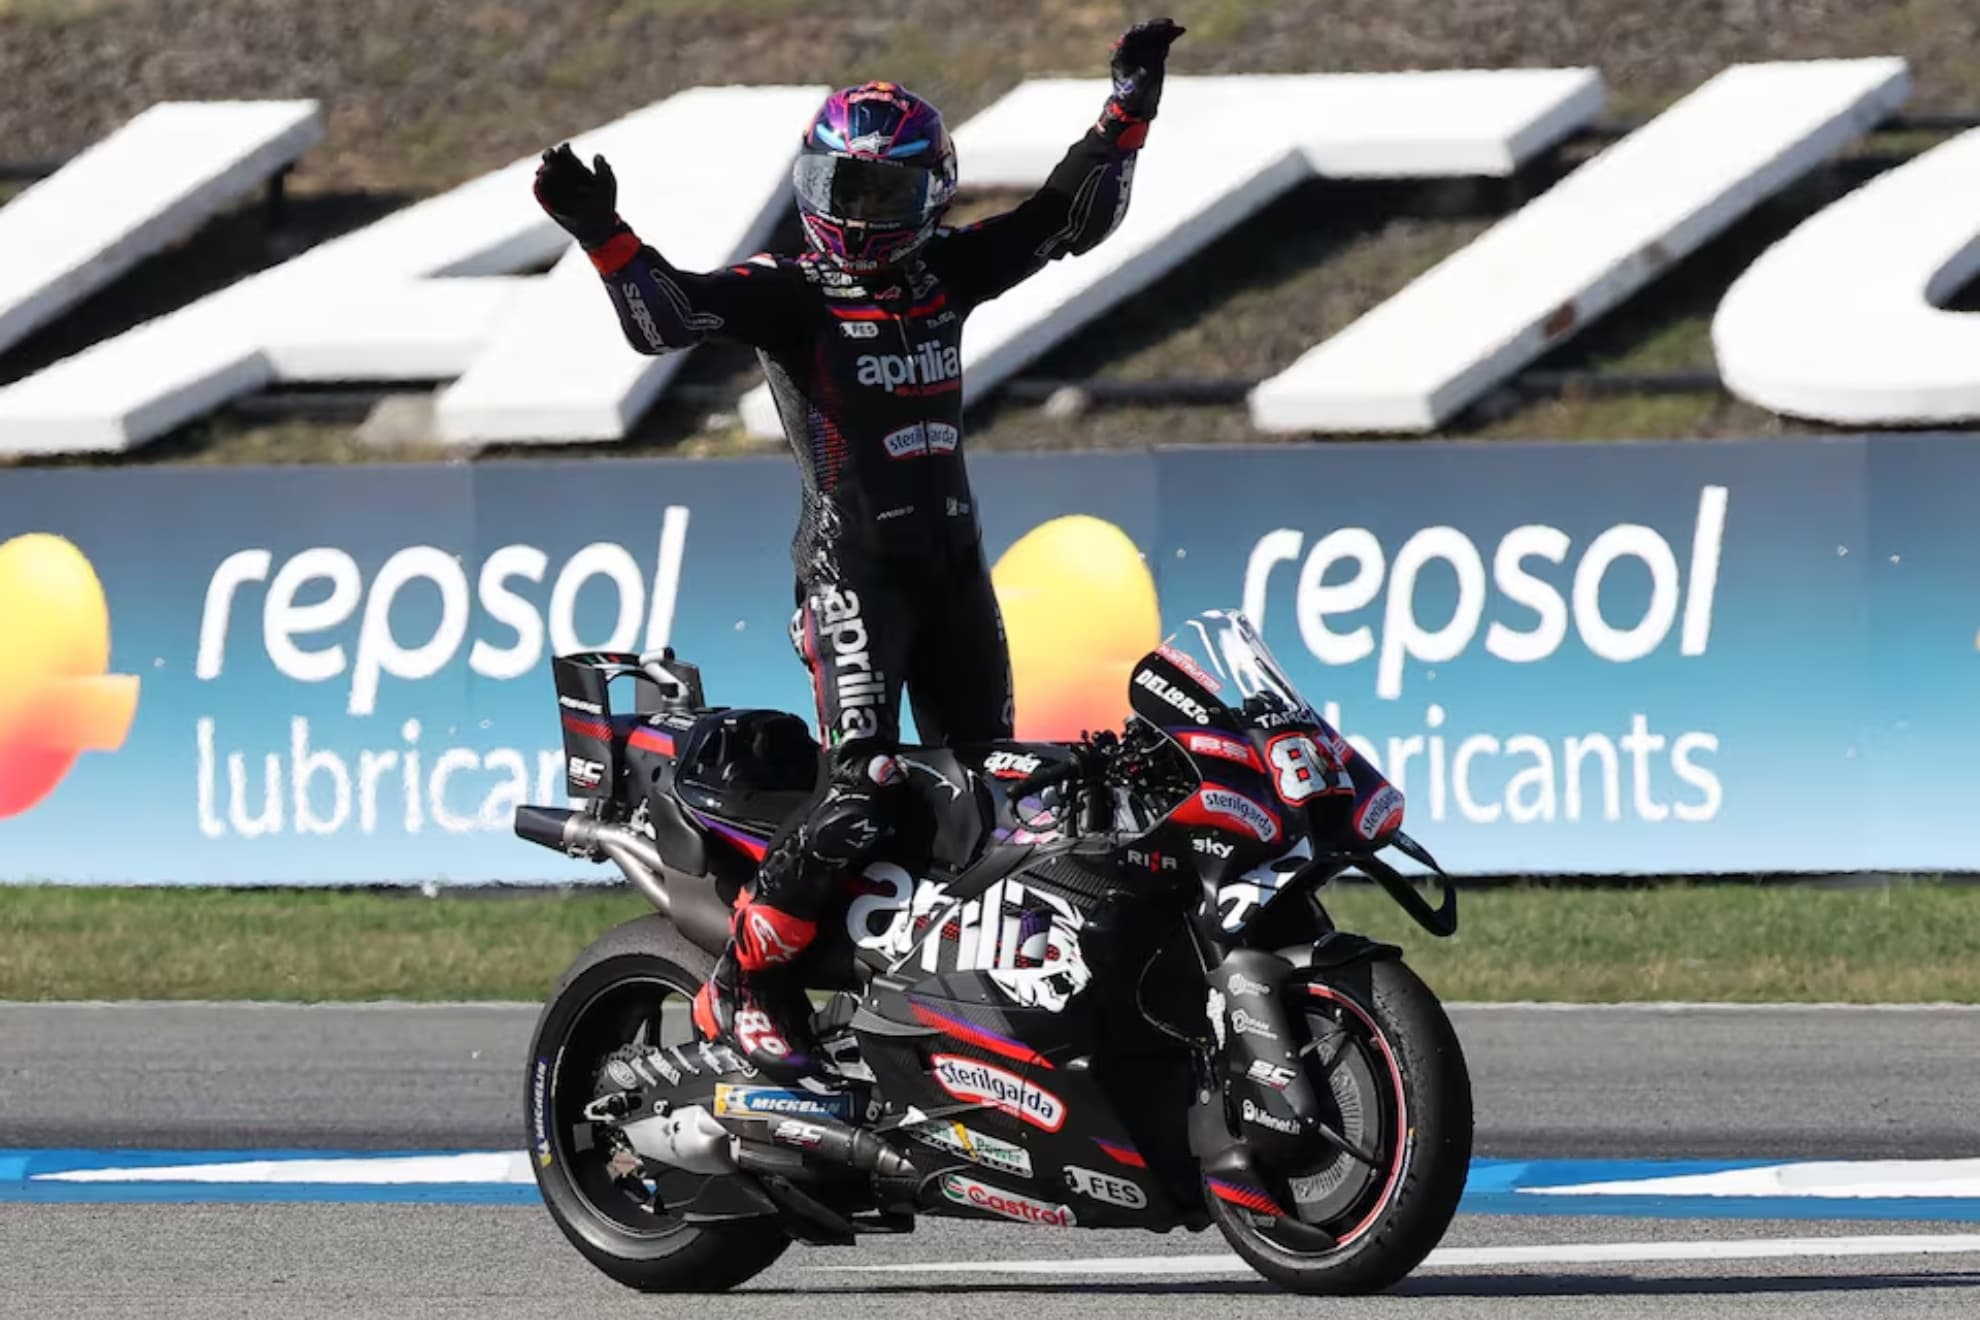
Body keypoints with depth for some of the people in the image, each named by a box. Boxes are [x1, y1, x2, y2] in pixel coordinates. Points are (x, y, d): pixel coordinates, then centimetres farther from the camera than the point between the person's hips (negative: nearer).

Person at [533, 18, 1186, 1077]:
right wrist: (601, 234, -35)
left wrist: (1129, 107, 10)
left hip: (954, 558, 7)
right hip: (852, 563, -7)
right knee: (864, 785, -20)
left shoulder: (945, 272, 11)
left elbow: (1070, 217, 17)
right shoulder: (788, 292, -5)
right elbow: (667, 315, -20)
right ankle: (741, 988, -13)